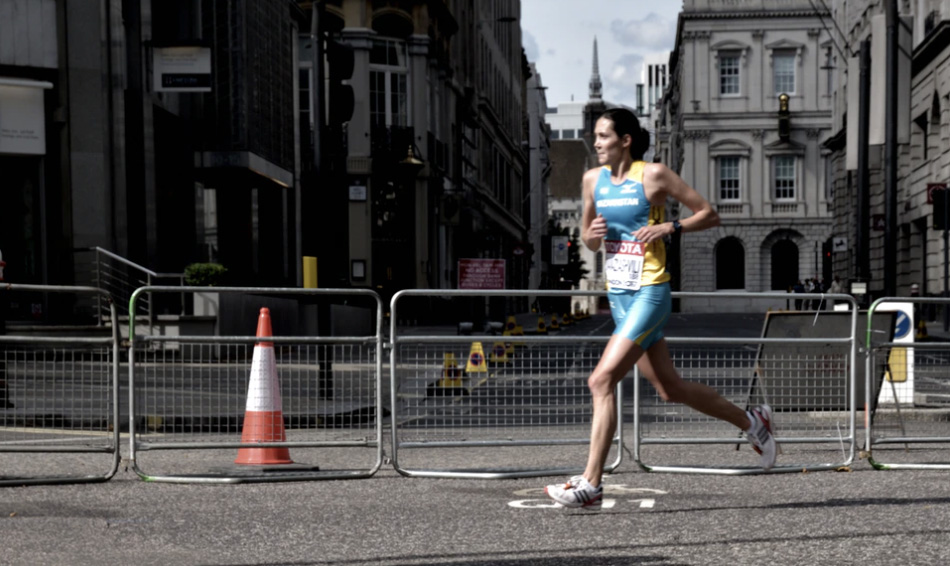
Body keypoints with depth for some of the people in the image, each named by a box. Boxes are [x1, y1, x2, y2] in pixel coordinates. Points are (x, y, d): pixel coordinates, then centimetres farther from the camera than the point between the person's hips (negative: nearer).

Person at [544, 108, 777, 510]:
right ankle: (751, 422, 36)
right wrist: (592, 235, -3)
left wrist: (670, 227, -17)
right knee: (670, 389, 15)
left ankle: (590, 484, -13)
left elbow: (709, 215, -2)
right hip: (618, 295, 7)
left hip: (650, 293, -7)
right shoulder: (593, 179, 10)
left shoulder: (653, 175, -8)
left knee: (602, 380, -17)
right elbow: (589, 242, 19)